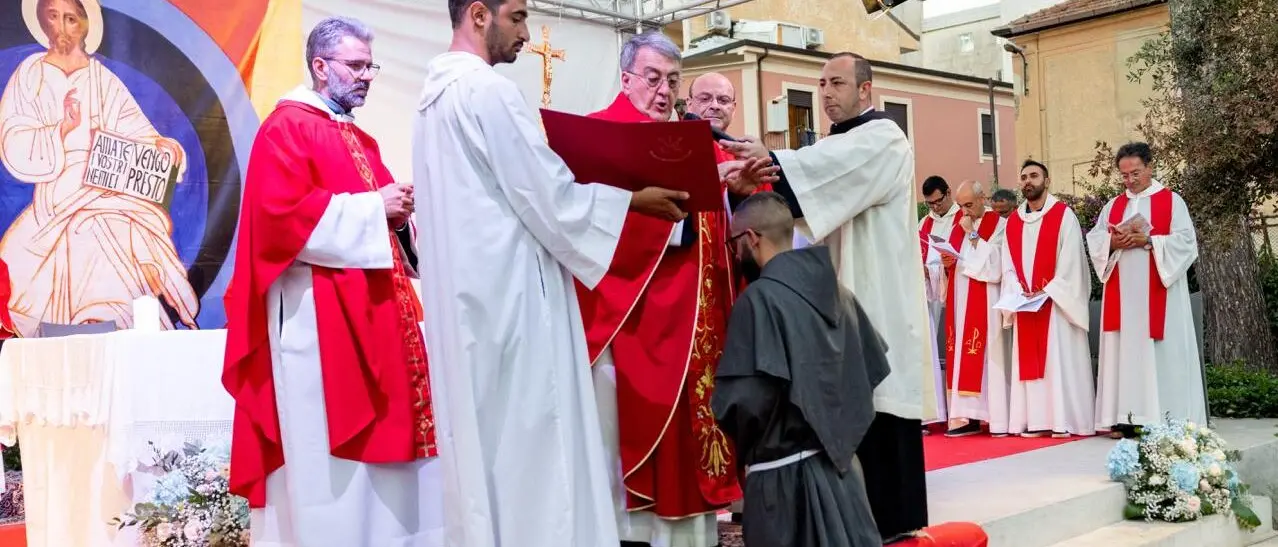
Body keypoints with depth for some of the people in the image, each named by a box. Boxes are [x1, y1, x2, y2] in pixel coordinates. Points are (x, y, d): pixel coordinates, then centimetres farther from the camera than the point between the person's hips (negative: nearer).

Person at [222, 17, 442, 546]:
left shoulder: (361, 140, 21)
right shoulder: (286, 129, -5)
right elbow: (281, 213, -18)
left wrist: (397, 209, 3)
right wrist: (372, 209, -15)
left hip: (375, 307, 9)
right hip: (319, 316, -9)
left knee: (380, 430, 9)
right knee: (332, 458, -7)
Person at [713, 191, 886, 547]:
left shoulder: (759, 298, -16)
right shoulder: (836, 291, 7)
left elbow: (744, 398, -23)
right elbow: (874, 368, 14)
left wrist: (744, 444, -3)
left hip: (785, 471, -7)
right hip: (840, 462, 7)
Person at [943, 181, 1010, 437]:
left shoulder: (998, 225, -3)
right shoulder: (959, 223, 16)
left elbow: (994, 264, -13)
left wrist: (972, 235, -12)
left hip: (985, 302, -6)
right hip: (960, 301, 6)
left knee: (986, 355, -8)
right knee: (962, 356, 2)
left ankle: (995, 416, -5)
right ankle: (967, 416, 2)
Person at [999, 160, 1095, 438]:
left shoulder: (1064, 215, -2)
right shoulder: (1012, 221, 13)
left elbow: (1071, 262, -9)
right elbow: (1008, 266, 10)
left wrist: (1047, 292, -15)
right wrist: (1018, 293, -7)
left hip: (1057, 303, -5)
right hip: (1024, 305, 5)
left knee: (1060, 361, -5)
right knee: (1029, 361, 3)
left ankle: (1064, 420, -2)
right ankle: (1036, 421, 6)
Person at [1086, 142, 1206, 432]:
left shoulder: (1171, 201, 3)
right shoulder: (1113, 206, 16)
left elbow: (1185, 241, -7)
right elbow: (1094, 239, 9)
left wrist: (1148, 241, -18)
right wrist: (1113, 243, -11)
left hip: (1157, 293, -4)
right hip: (1122, 294, 4)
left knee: (1161, 353, -4)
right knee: (1124, 350, 1)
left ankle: (1165, 418, -1)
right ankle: (1126, 417, 2)